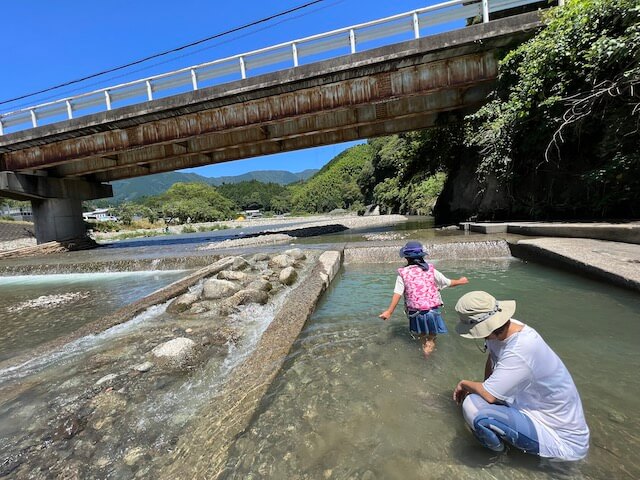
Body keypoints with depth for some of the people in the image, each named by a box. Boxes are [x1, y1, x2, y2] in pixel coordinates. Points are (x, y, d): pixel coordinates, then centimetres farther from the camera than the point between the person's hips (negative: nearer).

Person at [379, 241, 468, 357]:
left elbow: (397, 294, -16)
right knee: (431, 335, 20)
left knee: (421, 334, 26)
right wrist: (460, 281, 25)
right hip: (432, 310, 0)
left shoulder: (403, 273, -10)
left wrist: (389, 311, -11)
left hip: (415, 312, 1)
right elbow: (448, 283, 4)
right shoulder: (431, 270, -7)